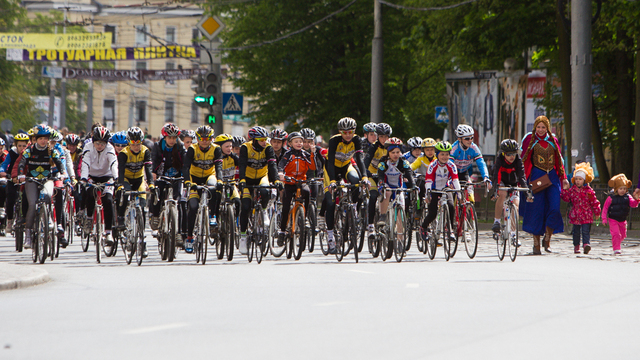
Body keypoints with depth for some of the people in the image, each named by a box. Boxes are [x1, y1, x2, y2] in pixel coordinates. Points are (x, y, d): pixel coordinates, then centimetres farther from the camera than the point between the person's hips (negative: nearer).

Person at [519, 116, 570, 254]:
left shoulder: (553, 141, 13)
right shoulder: (530, 140, 5)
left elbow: (559, 160, 17)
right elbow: (524, 160, 5)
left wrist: (563, 178, 10)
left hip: (552, 176, 2)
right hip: (536, 176, -2)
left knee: (554, 207, -12)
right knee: (536, 210, -4)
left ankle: (547, 239, 4)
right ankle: (536, 243, 3)